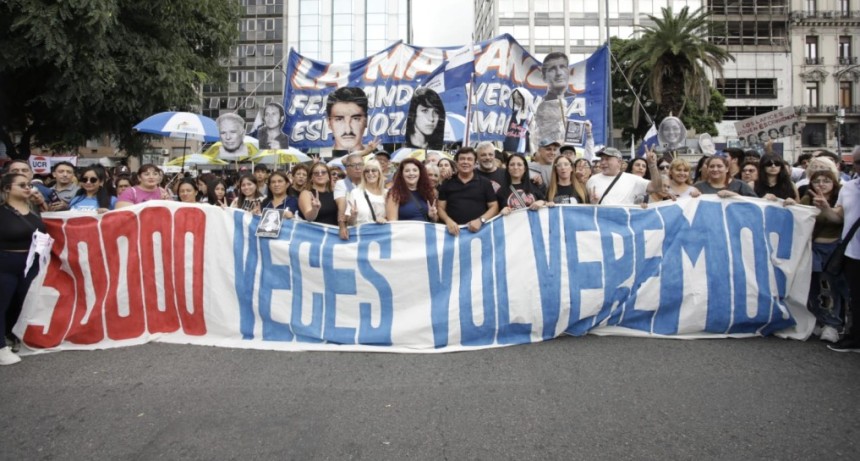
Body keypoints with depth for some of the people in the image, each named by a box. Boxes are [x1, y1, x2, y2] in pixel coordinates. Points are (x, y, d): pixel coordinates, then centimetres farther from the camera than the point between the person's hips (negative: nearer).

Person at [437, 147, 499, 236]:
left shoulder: (484, 183, 10)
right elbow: (440, 207, 12)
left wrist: (481, 220, -9)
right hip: (455, 230, 1)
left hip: (478, 230, -1)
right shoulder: (447, 184, 13)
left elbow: (494, 207, 8)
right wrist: (448, 221, -8)